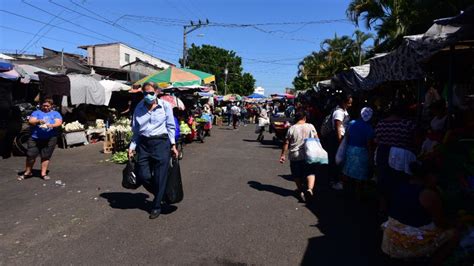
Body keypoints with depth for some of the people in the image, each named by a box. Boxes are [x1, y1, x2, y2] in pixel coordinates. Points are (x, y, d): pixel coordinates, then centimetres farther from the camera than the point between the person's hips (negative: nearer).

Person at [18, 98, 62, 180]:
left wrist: (51, 125, -22)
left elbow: (59, 123, -1)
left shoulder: (55, 114, 13)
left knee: (45, 156, 1)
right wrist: (38, 121, -20)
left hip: (50, 139, -1)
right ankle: (27, 172, 20)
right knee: (31, 155, 1)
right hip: (35, 138, 1)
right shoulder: (36, 112, 13)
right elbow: (30, 122, 1)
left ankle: (43, 173, 11)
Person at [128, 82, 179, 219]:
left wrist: (173, 145, -2)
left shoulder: (165, 105, -2)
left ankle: (157, 206, 21)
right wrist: (132, 146, 5)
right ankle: (161, 194, 30)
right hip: (144, 143, 3)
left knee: (160, 176, 2)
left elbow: (170, 127, 1)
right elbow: (136, 130, 11)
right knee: (143, 176, 1)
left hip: (161, 142, -3)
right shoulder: (139, 108, 7)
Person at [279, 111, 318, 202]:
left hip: (294, 156, -1)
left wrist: (282, 155, 2)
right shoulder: (311, 126, 1)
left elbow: (286, 143, -4)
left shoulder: (291, 128, -4)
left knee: (297, 175, 12)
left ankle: (301, 191, 19)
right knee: (310, 172, 6)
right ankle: (309, 189, -16)